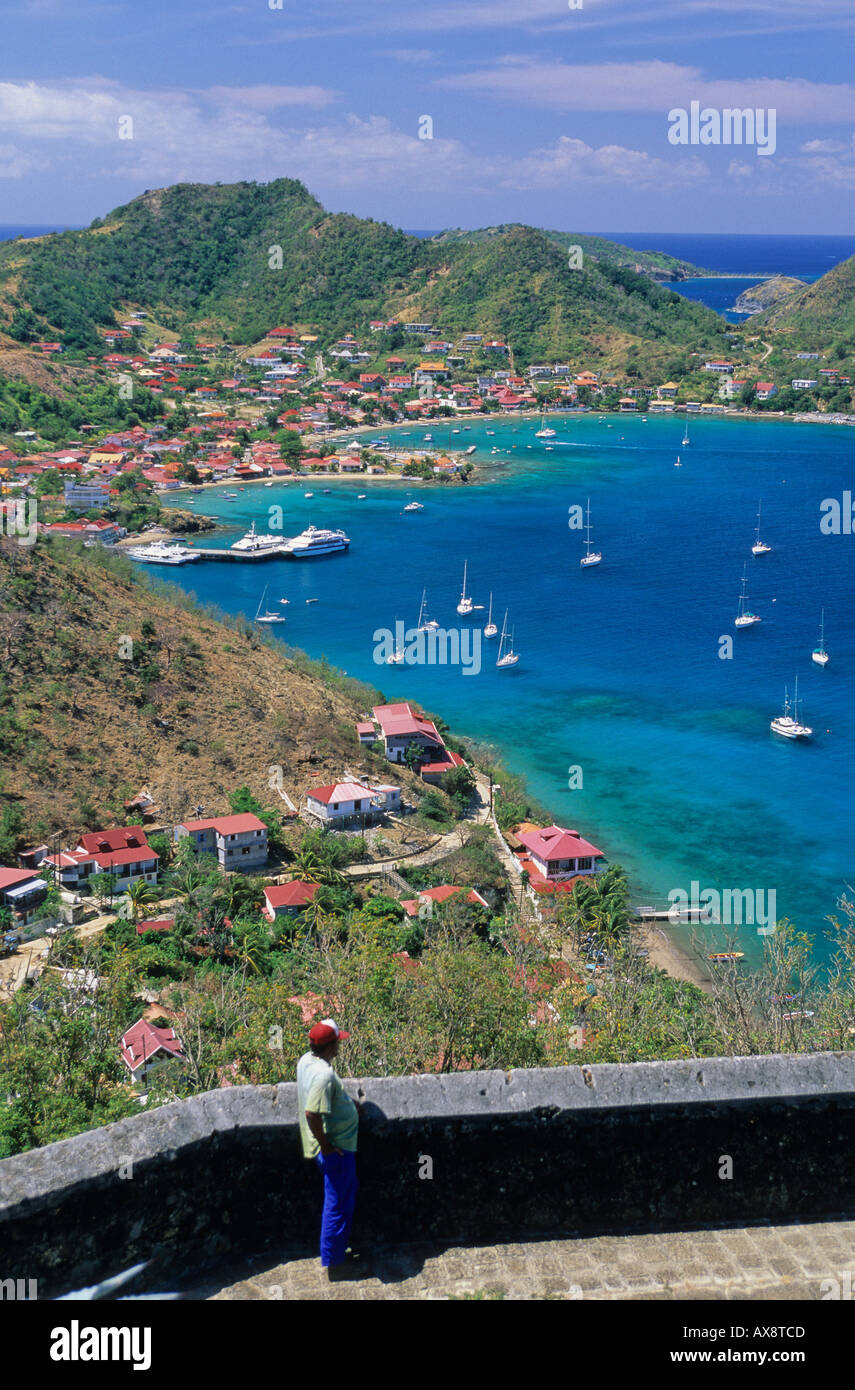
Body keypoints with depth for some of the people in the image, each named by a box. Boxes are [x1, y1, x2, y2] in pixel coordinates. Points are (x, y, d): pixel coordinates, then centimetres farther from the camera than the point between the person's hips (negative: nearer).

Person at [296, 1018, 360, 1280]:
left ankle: (339, 1247, 40)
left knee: (349, 1191, 26)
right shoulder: (324, 1075, -31)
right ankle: (333, 1263, 18)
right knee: (338, 1203, 5)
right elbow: (312, 1113, -36)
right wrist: (325, 1146, -23)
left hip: (341, 1146, 10)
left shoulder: (306, 1060, 0)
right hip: (336, 1150, -10)